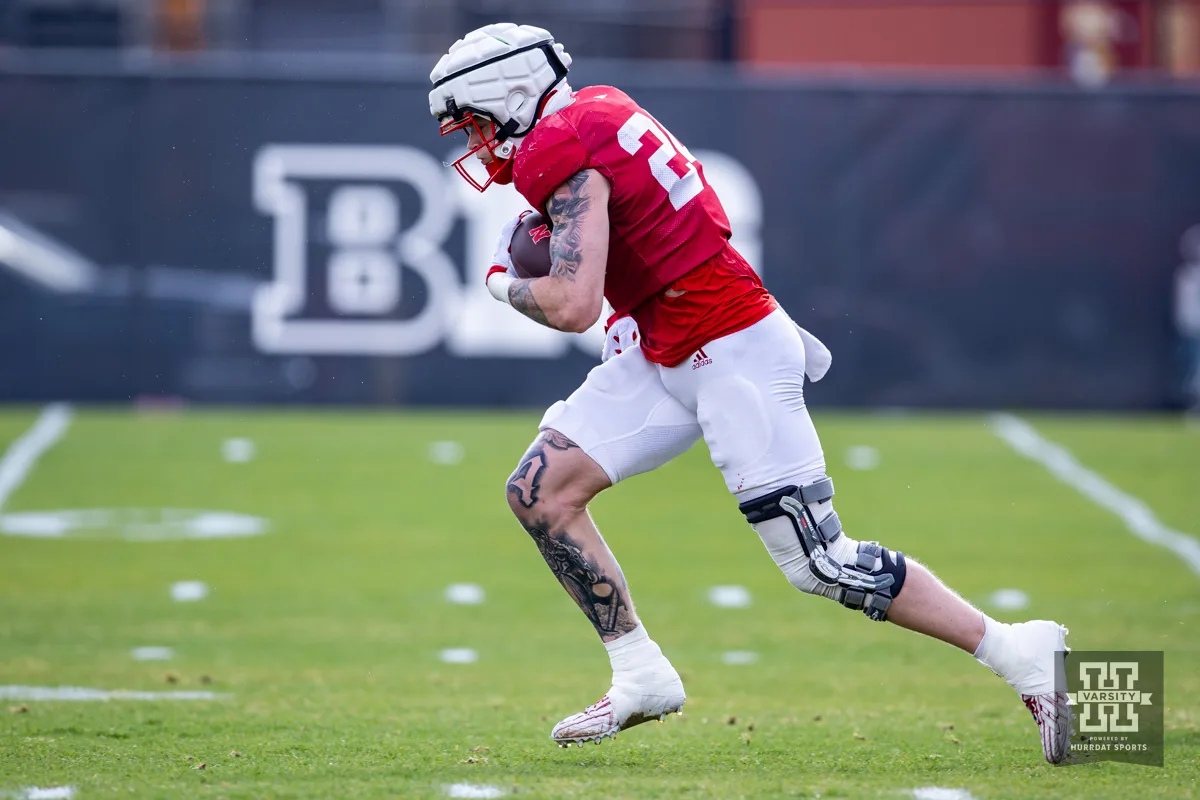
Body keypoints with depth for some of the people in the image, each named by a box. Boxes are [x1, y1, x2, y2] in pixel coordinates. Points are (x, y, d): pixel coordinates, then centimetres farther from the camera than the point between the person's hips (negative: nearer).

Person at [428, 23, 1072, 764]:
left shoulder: (562, 152, -18)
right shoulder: (597, 111, 9)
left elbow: (573, 305, -25)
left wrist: (508, 285, -4)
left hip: (737, 359, -10)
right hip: (665, 356, 10)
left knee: (823, 566, -8)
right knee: (540, 491, 1)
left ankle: (1018, 653, 0)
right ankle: (642, 676, 8)